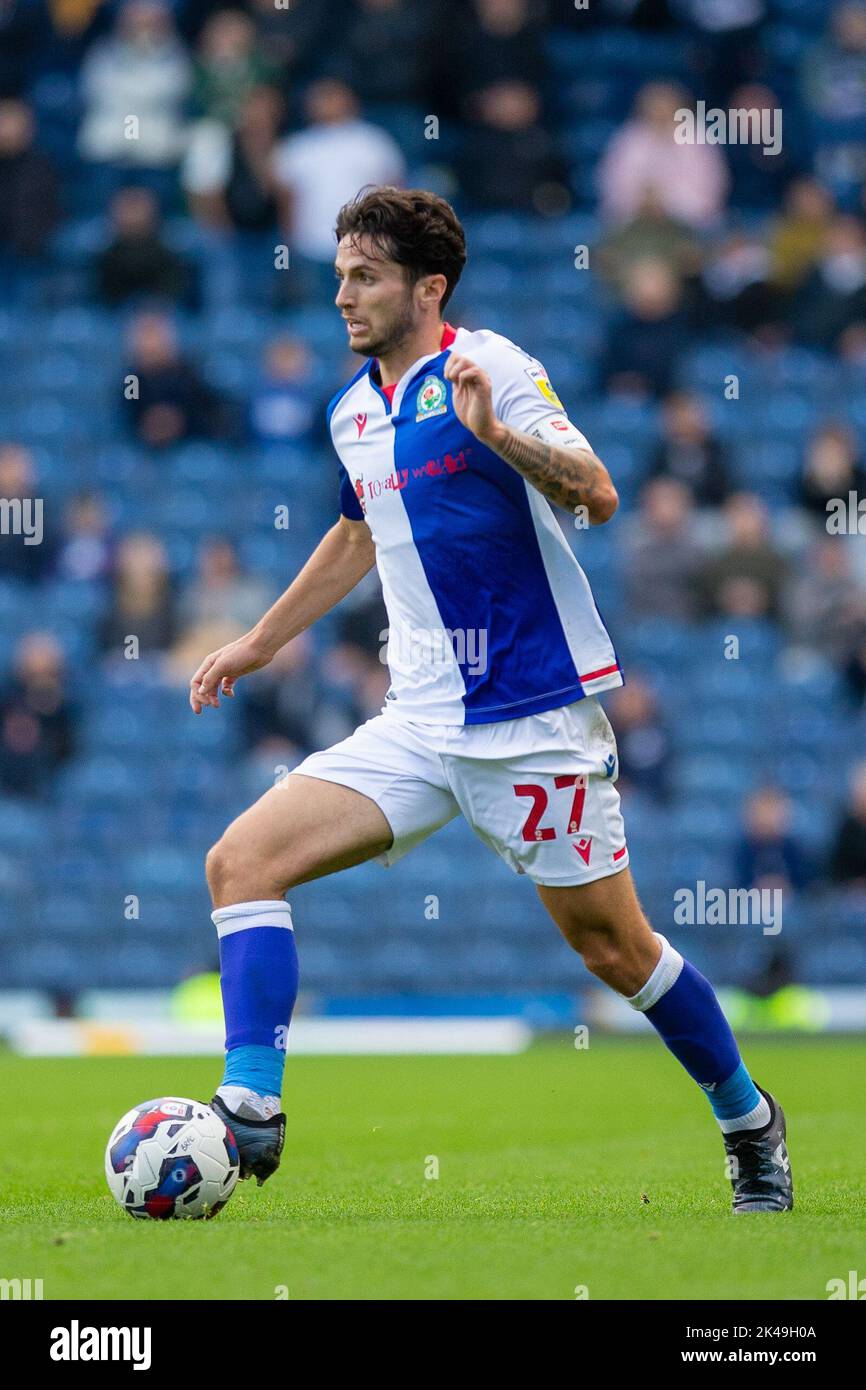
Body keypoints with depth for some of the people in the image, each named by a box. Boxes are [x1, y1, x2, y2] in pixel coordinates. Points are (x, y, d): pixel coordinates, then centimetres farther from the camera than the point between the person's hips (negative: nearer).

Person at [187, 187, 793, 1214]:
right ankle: (250, 1113, -14)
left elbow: (596, 496, -21)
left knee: (613, 948, 1)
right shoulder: (352, 409, 12)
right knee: (242, 859, -10)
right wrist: (259, 643, 35)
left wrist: (495, 434, -36)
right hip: (418, 727, 7)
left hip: (535, 721, -6)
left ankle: (750, 1126, 24)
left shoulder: (487, 366, -10)